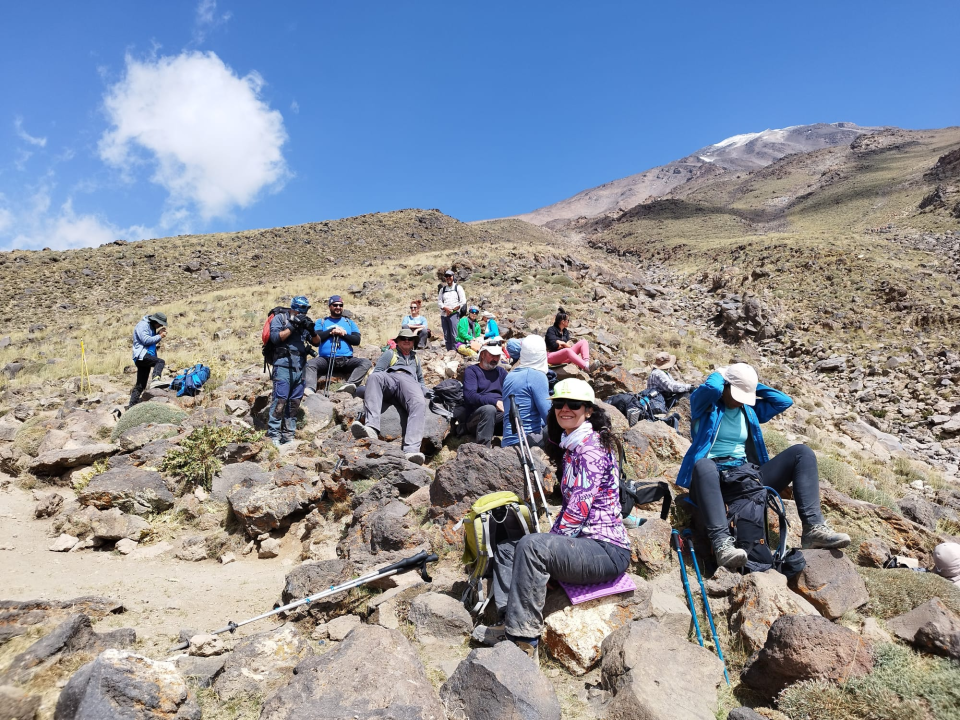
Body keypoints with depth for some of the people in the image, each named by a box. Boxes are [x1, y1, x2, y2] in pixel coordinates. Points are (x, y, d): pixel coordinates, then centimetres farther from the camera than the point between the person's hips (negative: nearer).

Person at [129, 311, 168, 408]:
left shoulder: (151, 327, 21)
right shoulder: (142, 325, -7)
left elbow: (153, 341, 23)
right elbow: (146, 340, -18)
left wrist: (159, 334, 8)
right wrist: (160, 336, -11)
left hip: (147, 357, 9)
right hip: (141, 355, -9)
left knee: (140, 386, 8)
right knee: (160, 361, -31)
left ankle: (131, 406, 10)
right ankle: (156, 379, -49)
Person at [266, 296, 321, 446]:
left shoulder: (304, 322, 19)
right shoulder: (279, 318, 7)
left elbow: (317, 342, 13)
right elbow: (275, 337, -8)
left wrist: (312, 330, -6)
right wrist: (292, 326, -10)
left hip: (300, 368, 5)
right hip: (283, 365, -5)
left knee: (295, 403, 5)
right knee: (280, 400, -11)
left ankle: (288, 436, 10)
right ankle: (273, 435, -8)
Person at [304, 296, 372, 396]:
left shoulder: (350, 322, 21)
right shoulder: (321, 322, 19)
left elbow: (357, 340, 8)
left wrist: (343, 334, -5)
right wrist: (332, 331, -6)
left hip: (346, 360, 1)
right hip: (325, 359, -1)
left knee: (366, 362, -26)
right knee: (310, 364, -31)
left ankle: (349, 384, -45)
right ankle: (310, 389, -51)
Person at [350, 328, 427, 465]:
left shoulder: (415, 358, 44)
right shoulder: (389, 354, 34)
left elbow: (420, 379, 48)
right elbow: (377, 371, 21)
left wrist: (424, 393, 25)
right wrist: (379, 386, -2)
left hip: (409, 382, 1)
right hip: (390, 378, -1)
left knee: (419, 404, -37)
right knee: (374, 377, -41)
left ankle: (411, 450, -58)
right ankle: (371, 428, -60)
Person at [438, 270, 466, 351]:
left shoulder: (458, 288, 6)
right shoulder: (443, 289, 18)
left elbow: (463, 301, -2)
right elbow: (439, 301, 10)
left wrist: (453, 310, -8)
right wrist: (446, 308, -9)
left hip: (454, 314, -4)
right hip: (443, 314, 4)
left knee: (454, 335, -13)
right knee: (446, 335, 3)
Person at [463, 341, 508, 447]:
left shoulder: (501, 371, 24)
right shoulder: (471, 371, 7)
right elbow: (470, 396, -10)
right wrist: (495, 402, -23)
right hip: (476, 417, -4)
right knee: (489, 409, -37)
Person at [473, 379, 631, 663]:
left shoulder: (591, 447, -15)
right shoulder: (569, 447, 14)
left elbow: (578, 509, -21)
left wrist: (552, 539, -11)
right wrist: (551, 540, 6)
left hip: (607, 549, -10)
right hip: (582, 542, 10)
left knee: (532, 545, -31)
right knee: (506, 546, 8)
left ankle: (524, 641, -22)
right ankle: (509, 623, -1)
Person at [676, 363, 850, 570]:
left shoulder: (750, 410, 21)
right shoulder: (705, 405, 3)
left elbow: (785, 401, 15)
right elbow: (711, 389, -20)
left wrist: (754, 387, 15)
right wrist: (718, 374, 2)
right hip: (712, 477, -6)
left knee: (801, 452, -9)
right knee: (704, 465, -44)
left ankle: (814, 527, -25)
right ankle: (722, 543, -59)